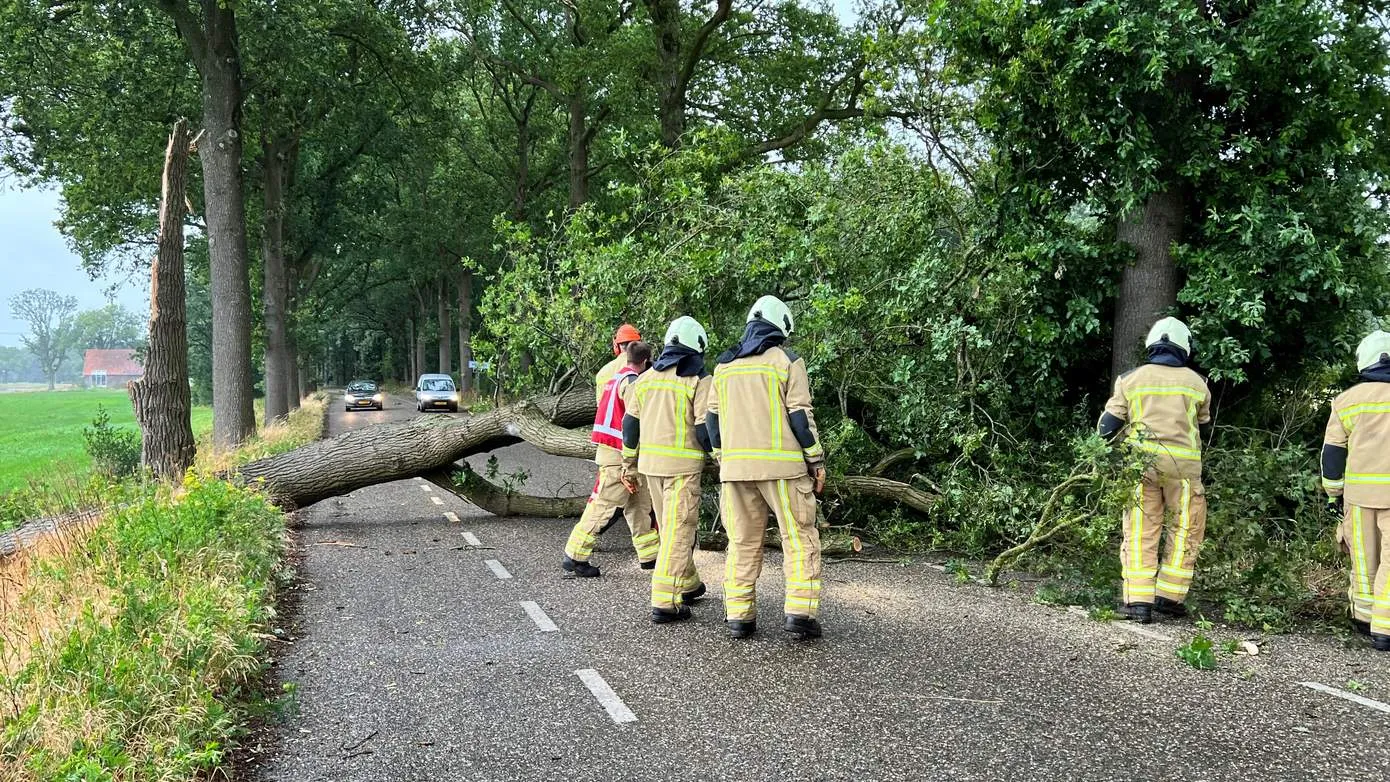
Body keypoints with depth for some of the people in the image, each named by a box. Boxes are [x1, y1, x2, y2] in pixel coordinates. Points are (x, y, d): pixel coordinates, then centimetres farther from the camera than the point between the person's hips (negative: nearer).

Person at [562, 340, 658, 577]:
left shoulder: (616, 377, 16)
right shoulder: (631, 381, -13)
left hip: (612, 451, 10)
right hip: (619, 454, -10)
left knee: (640, 504, 14)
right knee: (603, 505, -6)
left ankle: (650, 555, 21)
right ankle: (575, 556, -2)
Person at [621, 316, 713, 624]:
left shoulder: (645, 378, 12)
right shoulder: (698, 380, -6)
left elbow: (630, 426, 13)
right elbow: (705, 429, -12)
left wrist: (629, 467, 19)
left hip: (649, 462, 6)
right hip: (682, 464, -6)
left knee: (670, 528, 20)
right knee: (679, 532, -3)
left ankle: (688, 584, 34)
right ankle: (664, 602, -7)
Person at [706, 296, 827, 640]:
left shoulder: (724, 365, 13)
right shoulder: (787, 361, -2)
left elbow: (712, 418, 14)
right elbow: (800, 415, -7)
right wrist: (817, 461, 0)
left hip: (735, 466, 4)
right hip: (782, 465, -4)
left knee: (742, 541, 10)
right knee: (800, 537, 3)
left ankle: (738, 615, 9)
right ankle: (800, 610, -6)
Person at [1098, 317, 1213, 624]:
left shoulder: (1131, 379, 5)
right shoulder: (1196, 383, 7)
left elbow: (1108, 424, 6)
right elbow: (1202, 423, 18)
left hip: (1141, 462, 1)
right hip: (1183, 465, 0)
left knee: (1140, 534, 4)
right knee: (1184, 532, 12)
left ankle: (1138, 601, -1)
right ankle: (1169, 596, 11)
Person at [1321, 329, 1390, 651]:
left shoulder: (1347, 399, 6)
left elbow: (1332, 451, 7)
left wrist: (1333, 491, 15)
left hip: (1360, 489, 2)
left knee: (1364, 556, 15)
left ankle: (1364, 617, 27)